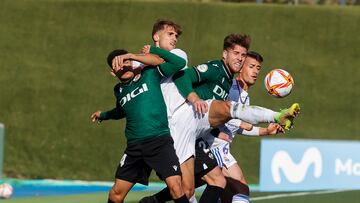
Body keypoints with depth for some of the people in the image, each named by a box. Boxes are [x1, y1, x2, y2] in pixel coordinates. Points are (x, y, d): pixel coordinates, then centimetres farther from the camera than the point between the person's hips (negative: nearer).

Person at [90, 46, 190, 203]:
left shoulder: (150, 74, 2)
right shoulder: (119, 90, 16)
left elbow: (178, 63, -12)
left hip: (159, 141, -5)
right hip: (134, 146, 5)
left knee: (175, 187, -22)